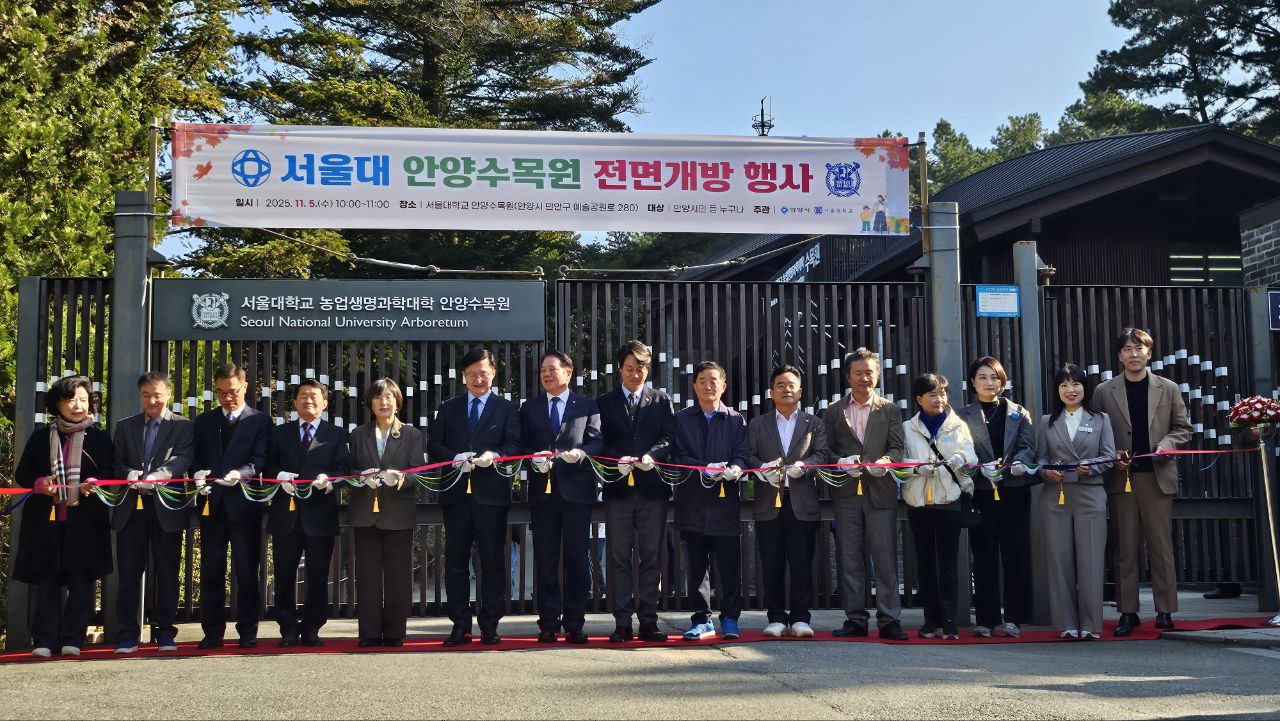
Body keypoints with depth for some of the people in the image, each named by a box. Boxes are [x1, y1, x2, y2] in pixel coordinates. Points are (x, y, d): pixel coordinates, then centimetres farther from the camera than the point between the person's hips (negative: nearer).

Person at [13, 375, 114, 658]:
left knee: (81, 581, -3)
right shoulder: (41, 437, 12)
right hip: (45, 519, 1)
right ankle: (44, 641, 2)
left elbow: (110, 473, 4)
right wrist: (39, 483, -10)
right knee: (47, 581, 0)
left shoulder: (98, 437, 8)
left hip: (85, 520, -1)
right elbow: (21, 473, 12)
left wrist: (93, 483, -17)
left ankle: (72, 640, 3)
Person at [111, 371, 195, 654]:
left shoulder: (184, 427, 6)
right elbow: (118, 462, 8)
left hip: (166, 507, -2)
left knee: (167, 573, 3)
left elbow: (183, 458, -10)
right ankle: (127, 636, 5)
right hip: (131, 507, 2)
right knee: (128, 572, 1)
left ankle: (165, 633, 10)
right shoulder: (125, 426, 15)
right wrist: (129, 474, -15)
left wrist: (157, 476, -28)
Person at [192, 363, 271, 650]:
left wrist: (241, 473, -26)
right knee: (211, 572, 5)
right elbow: (197, 457, 10)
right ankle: (212, 633, 12)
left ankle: (247, 632, 8)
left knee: (247, 571, 1)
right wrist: (198, 474, -12)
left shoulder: (260, 421, 5)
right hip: (212, 504, 3)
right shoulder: (204, 421, 16)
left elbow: (260, 459, -6)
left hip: (244, 504, -3)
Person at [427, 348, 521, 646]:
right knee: (455, 562, 4)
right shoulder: (448, 408, 15)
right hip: (456, 493, 2)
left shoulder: (506, 408, 9)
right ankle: (460, 626, 11)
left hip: (491, 494, -2)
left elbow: (515, 444, -1)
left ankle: (489, 625, 6)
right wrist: (456, 458, -11)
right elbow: (434, 444, 8)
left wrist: (495, 455, -21)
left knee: (493, 562, 0)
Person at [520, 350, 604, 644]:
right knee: (545, 560, 2)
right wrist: (534, 460, -10)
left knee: (576, 559, 0)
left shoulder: (587, 406, 9)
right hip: (542, 490, 2)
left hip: (576, 490, -2)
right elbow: (521, 445, 10)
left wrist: (579, 453, -18)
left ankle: (574, 624, 5)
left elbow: (596, 443, 1)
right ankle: (549, 623, 8)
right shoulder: (529, 408, 15)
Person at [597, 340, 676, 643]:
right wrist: (617, 461, -15)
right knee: (620, 559, 1)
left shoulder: (662, 401, 12)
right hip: (618, 488, 0)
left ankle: (648, 622, 7)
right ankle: (622, 623, 5)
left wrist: (652, 455, -17)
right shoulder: (604, 403, 11)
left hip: (652, 487, 0)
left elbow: (669, 439, 2)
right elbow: (599, 444, 4)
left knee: (651, 558, 2)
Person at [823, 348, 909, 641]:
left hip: (881, 492, -1)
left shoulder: (890, 410, 12)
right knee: (850, 559, 4)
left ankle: (889, 620, -1)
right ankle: (855, 619, 9)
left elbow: (897, 447, 3)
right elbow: (825, 450, 8)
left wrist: (886, 461, -18)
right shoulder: (834, 412, 13)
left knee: (886, 558, -4)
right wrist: (841, 463, -12)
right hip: (846, 493, 1)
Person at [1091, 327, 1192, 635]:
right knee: (1125, 549, 2)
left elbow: (1182, 428, 11)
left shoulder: (1168, 389, 9)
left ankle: (1165, 610, 9)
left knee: (1161, 547, 2)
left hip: (1157, 476, 0)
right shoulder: (1104, 391, 7)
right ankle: (1127, 612, 6)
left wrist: (1166, 445, -8)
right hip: (1121, 478, 0)